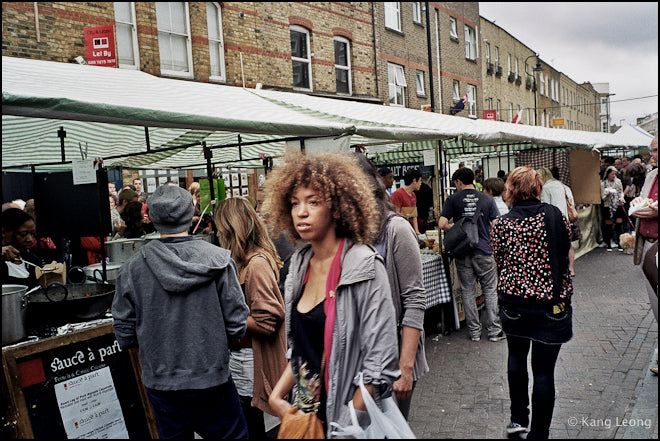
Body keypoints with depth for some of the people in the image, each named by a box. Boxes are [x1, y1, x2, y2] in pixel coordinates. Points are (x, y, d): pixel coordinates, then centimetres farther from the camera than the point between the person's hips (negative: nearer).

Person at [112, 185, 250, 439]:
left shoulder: (132, 269, -8)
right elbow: (237, 327, -11)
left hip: (160, 385, 2)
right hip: (212, 381, -2)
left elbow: (125, 336, -3)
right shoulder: (218, 259, -13)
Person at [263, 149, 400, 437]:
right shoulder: (300, 264, 2)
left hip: (350, 416, -6)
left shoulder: (365, 266, -17)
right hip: (305, 410, 6)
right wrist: (277, 396, 0)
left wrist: (349, 424, -18)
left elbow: (379, 365, -18)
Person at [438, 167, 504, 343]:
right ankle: (495, 331, 13)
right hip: (484, 250, 0)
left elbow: (442, 224, -9)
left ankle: (474, 331, 15)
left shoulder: (453, 199, -2)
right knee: (490, 290, 10)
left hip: (462, 252, 0)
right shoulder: (487, 199, 1)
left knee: (467, 291, 9)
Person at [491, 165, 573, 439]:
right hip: (551, 304, -1)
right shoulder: (554, 216, -6)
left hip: (513, 303, 1)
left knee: (516, 355, 25)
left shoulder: (501, 224, -6)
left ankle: (518, 418, 27)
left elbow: (499, 264, 3)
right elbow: (567, 257, 3)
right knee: (543, 370, 7)